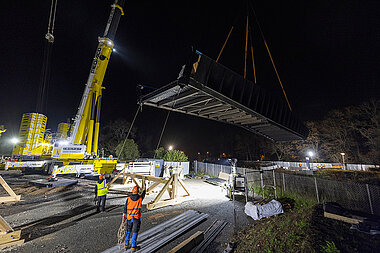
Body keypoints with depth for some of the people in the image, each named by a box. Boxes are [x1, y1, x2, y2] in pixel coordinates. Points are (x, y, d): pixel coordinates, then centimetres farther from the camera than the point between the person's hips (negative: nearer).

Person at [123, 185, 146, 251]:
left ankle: (126, 244, 29)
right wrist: (144, 189, 31)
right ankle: (133, 246, 11)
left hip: (129, 217, 3)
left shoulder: (128, 198, -8)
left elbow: (125, 207, -1)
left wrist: (124, 215, 14)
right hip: (137, 218, -3)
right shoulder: (140, 198, -11)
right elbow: (143, 194, 12)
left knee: (128, 231, 20)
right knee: (135, 232, 6)